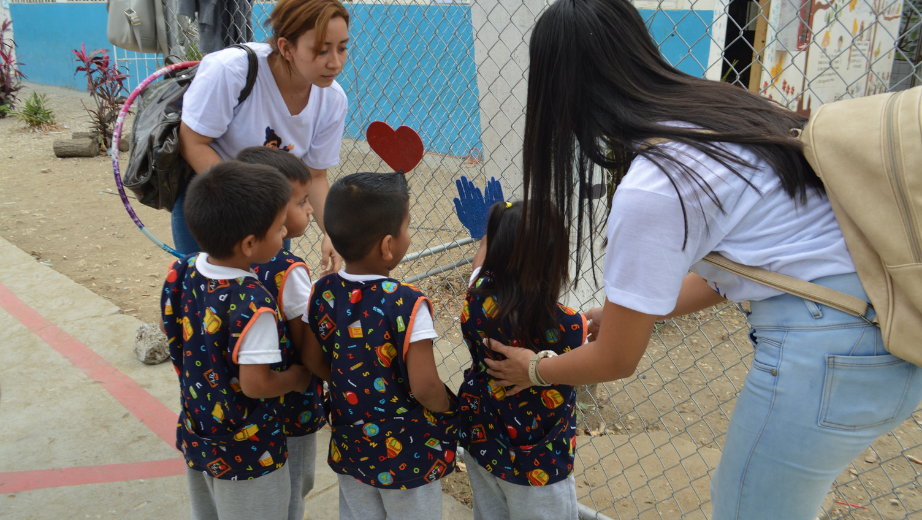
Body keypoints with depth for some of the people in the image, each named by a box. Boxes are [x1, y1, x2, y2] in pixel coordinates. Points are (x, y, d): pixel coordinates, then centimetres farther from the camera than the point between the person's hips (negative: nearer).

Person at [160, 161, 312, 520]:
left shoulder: (181, 272, -10)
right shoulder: (253, 305, -33)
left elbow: (175, 340, 4)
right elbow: (255, 384, -28)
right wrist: (297, 378, -10)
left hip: (195, 437, 7)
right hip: (247, 455, -7)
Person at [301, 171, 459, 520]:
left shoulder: (324, 292, -11)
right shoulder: (408, 305, -28)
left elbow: (312, 360, 0)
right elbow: (424, 387, -26)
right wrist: (452, 406, -6)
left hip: (350, 445, 5)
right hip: (408, 454, -5)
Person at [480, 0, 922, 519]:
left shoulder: (650, 190, -20)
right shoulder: (714, 106, 5)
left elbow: (616, 361, -6)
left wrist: (535, 370, 13)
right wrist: (617, 311, 22)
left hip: (823, 350, -9)